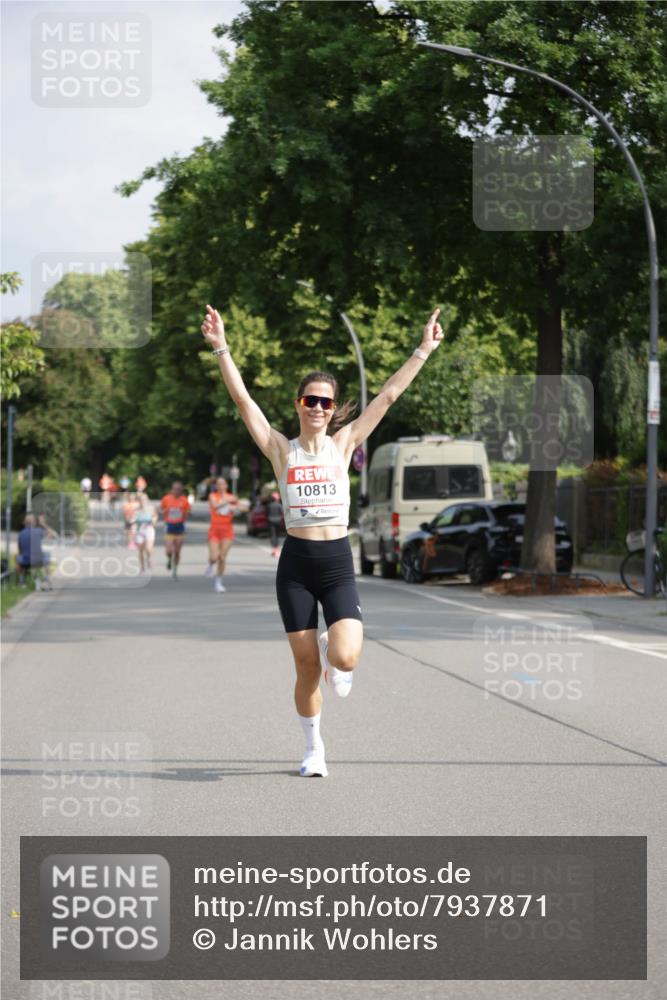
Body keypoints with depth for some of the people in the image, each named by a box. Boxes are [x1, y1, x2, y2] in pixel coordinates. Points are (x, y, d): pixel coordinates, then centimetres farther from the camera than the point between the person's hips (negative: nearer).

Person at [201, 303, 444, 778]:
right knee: (307, 667, 3)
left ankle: (335, 651, 21)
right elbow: (243, 399, -4)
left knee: (343, 660, -18)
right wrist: (222, 349, -12)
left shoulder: (343, 444, 4)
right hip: (296, 565, 0)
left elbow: (388, 395, 2)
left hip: (338, 564, 0)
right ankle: (314, 748, 25)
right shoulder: (281, 449, 2)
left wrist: (424, 350, 0)